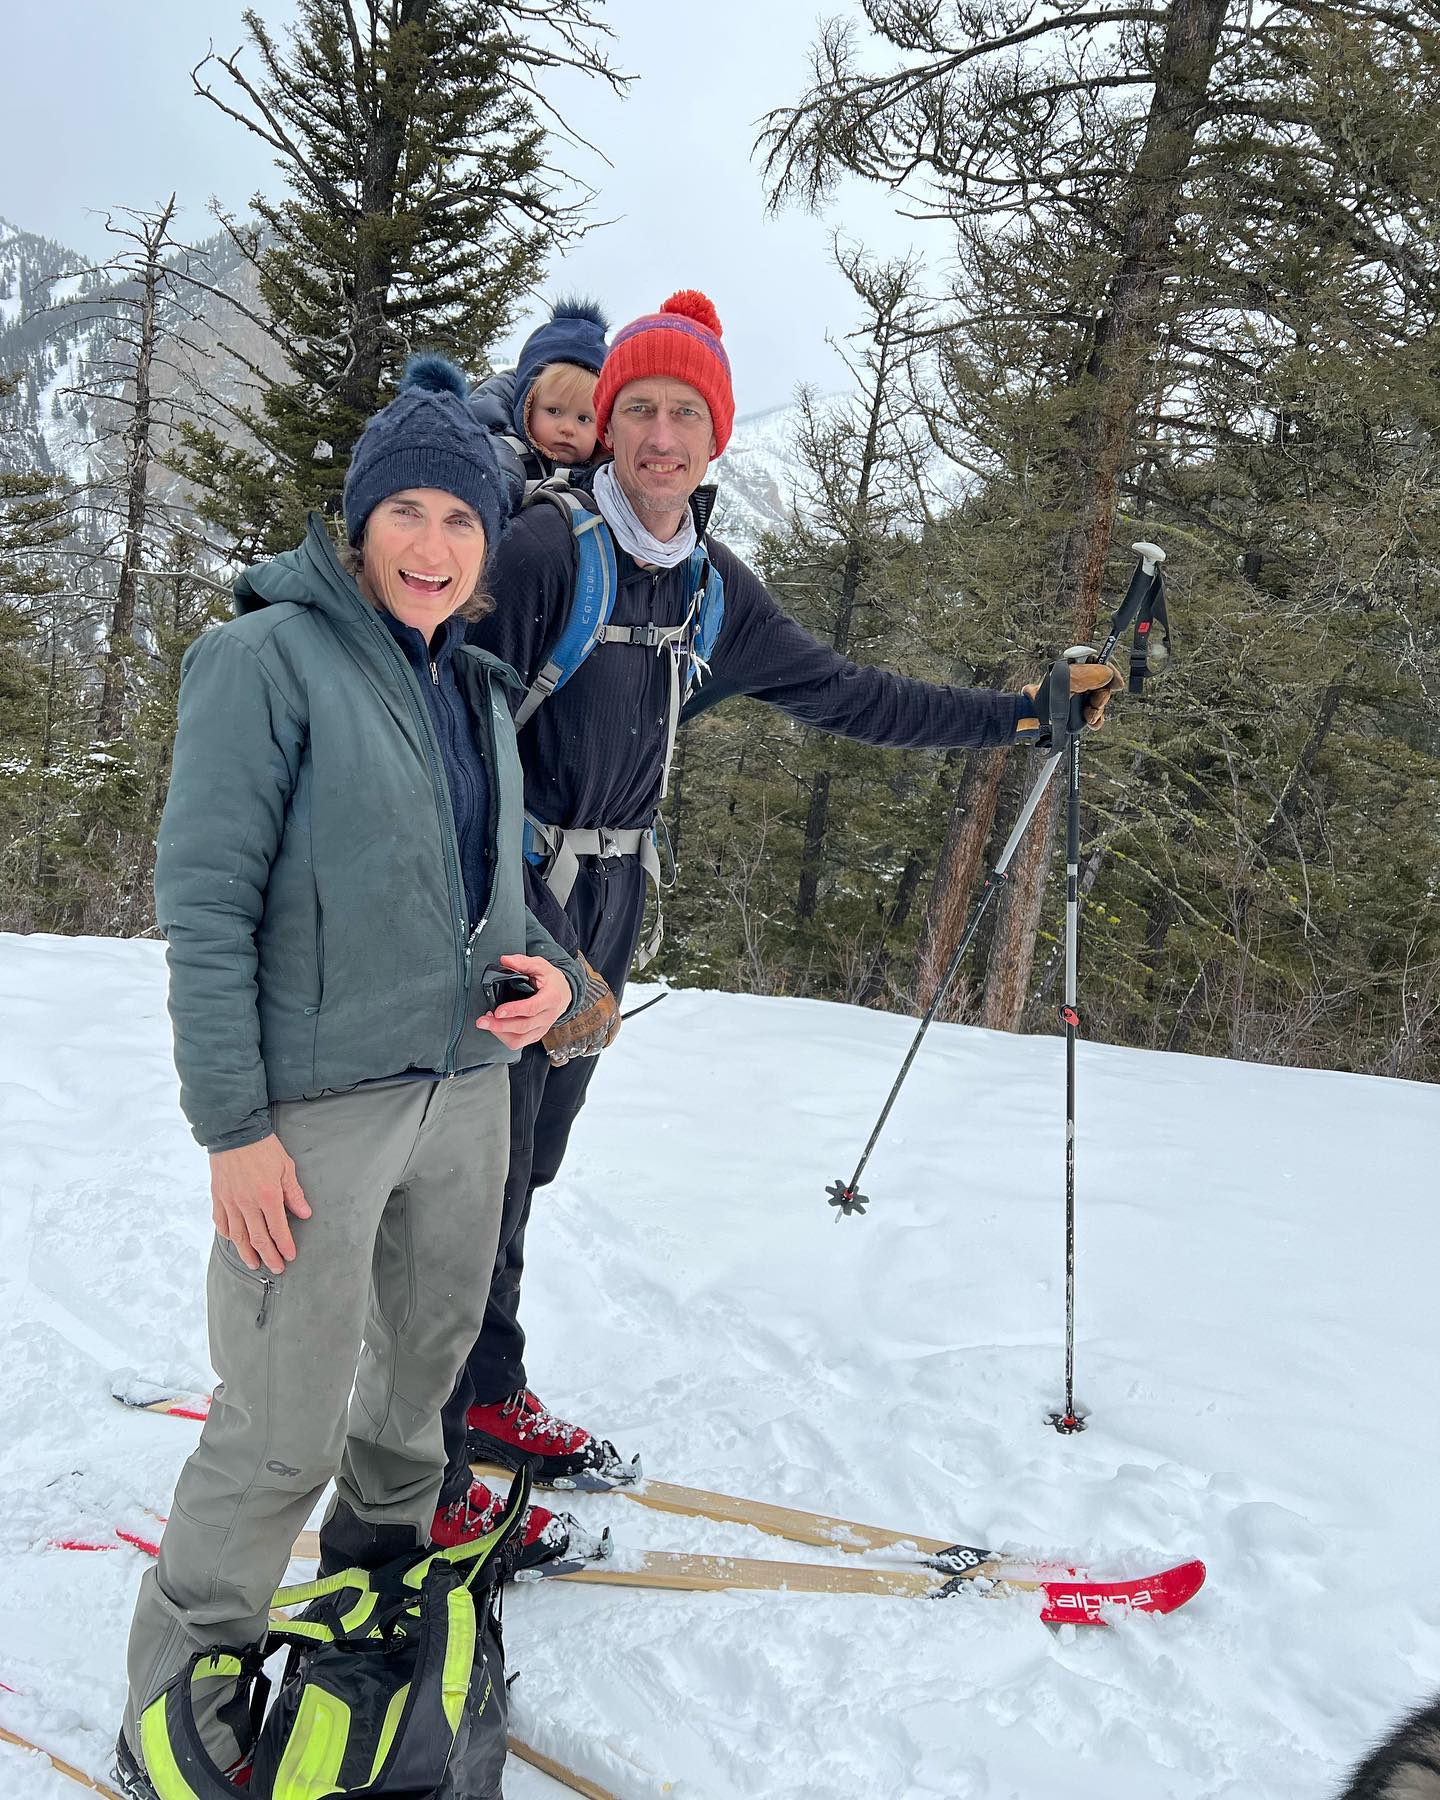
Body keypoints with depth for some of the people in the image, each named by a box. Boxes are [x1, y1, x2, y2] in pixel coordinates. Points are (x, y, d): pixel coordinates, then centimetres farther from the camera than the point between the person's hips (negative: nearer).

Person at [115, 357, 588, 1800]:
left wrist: (546, 969, 0)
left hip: (467, 1081, 7)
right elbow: (205, 903, -13)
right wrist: (232, 1123, -17)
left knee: (428, 1358, 21)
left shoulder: (477, 688, 12)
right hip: (319, 1098, -7)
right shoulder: (269, 658, -10)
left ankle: (381, 1567, 48)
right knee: (282, 1431, -1)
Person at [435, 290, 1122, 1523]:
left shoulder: (714, 586, 8)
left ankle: (491, 1397, 34)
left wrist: (1022, 714, 12)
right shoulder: (546, 547, -13)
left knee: (529, 1158, 17)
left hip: (611, 900, 7)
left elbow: (847, 697, 12)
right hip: (517, 889, -7)